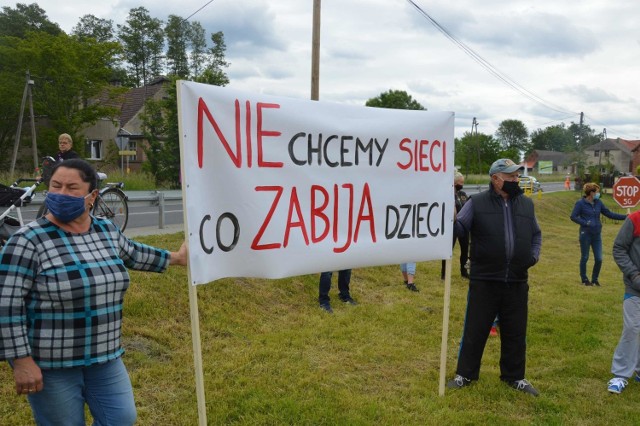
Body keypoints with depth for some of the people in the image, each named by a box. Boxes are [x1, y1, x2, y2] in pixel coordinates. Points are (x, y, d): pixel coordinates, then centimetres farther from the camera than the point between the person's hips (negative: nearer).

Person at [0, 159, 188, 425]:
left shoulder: (107, 231, 1)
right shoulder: (28, 240, -16)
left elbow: (132, 254, 21)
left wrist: (174, 258, 30)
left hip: (105, 356, 5)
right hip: (51, 364, -5)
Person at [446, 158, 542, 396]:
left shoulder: (526, 204, 9)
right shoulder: (477, 203, -4)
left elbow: (536, 234, 21)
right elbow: (459, 228, -8)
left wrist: (534, 256, 7)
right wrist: (450, 221, -29)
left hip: (517, 282, 4)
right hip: (484, 281, -4)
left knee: (515, 332, 14)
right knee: (475, 330, 6)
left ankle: (514, 377, 32)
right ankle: (465, 374, 22)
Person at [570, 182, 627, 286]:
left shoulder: (598, 202, 6)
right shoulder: (580, 203, -9)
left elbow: (609, 214, 9)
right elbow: (573, 217, -10)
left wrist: (625, 217, 3)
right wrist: (586, 223, -20)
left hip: (597, 235, 5)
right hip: (585, 235, -5)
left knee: (599, 259, 4)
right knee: (584, 258, 7)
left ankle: (595, 279, 23)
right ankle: (584, 279, 23)